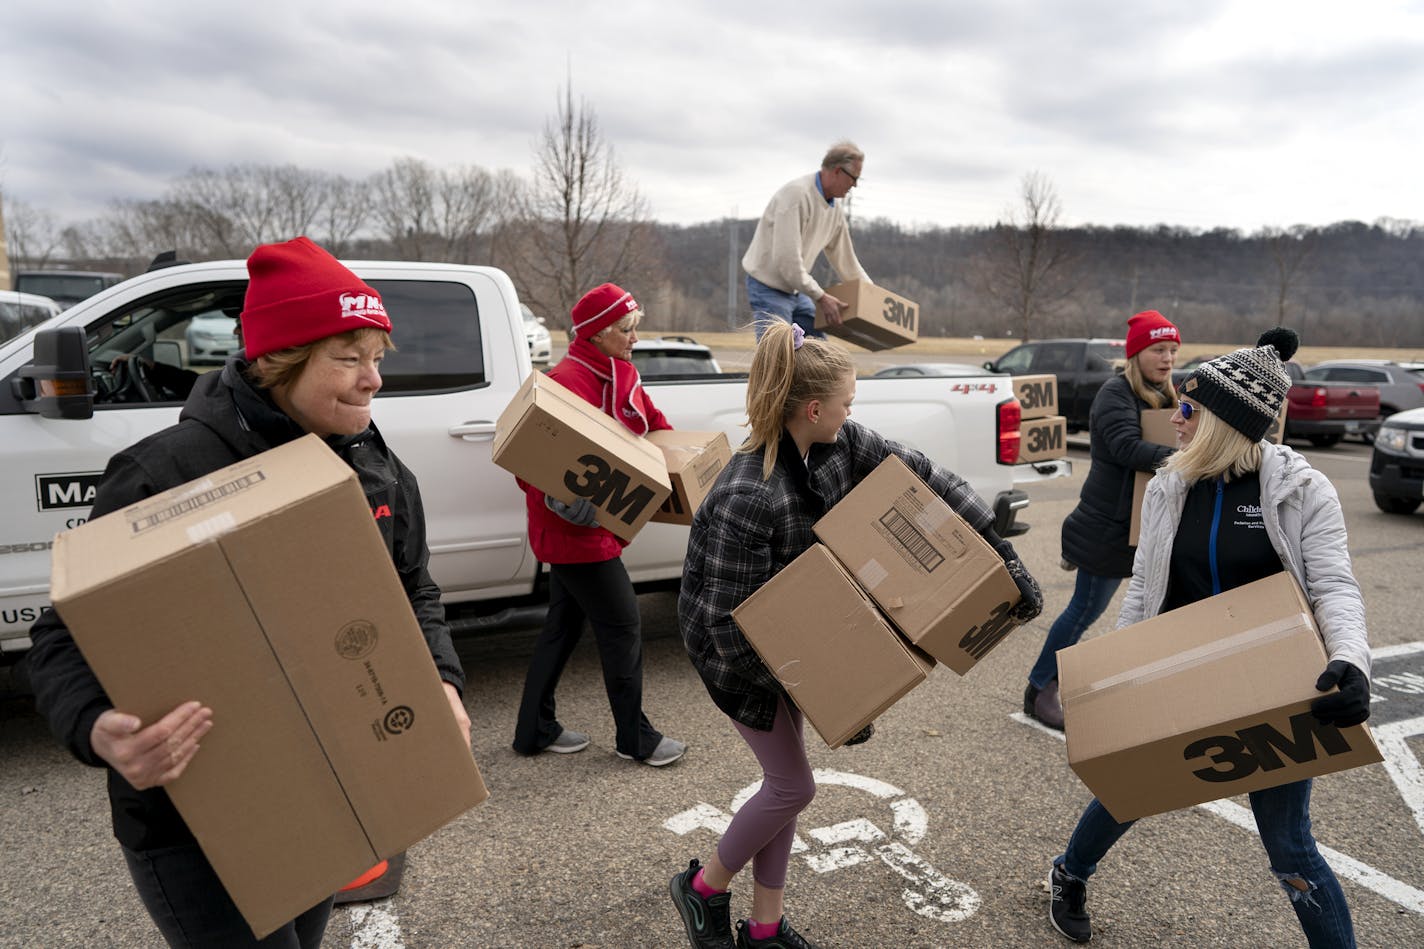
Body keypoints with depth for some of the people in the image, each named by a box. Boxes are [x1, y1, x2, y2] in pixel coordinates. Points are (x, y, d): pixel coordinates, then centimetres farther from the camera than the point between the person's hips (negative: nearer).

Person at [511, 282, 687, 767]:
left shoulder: (622, 377, 11)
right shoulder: (567, 380, -19)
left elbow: (653, 422, 21)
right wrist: (559, 495, -33)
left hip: (595, 525, 10)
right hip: (576, 527, -10)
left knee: (564, 626, 16)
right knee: (623, 626, 0)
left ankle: (536, 730, 29)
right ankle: (636, 738, 16)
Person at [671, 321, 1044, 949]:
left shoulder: (839, 444, -13)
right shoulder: (747, 498, -35)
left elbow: (925, 477, -8)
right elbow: (730, 624, -31)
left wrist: (1002, 555, -13)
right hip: (733, 648, -7)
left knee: (785, 782, 15)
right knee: (793, 786, 3)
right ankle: (704, 887, 29)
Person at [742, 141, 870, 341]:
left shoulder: (836, 210, 7)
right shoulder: (796, 193, -21)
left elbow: (846, 261, 18)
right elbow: (786, 257, -28)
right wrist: (819, 296, -25)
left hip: (797, 291, 9)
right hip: (769, 289, -9)